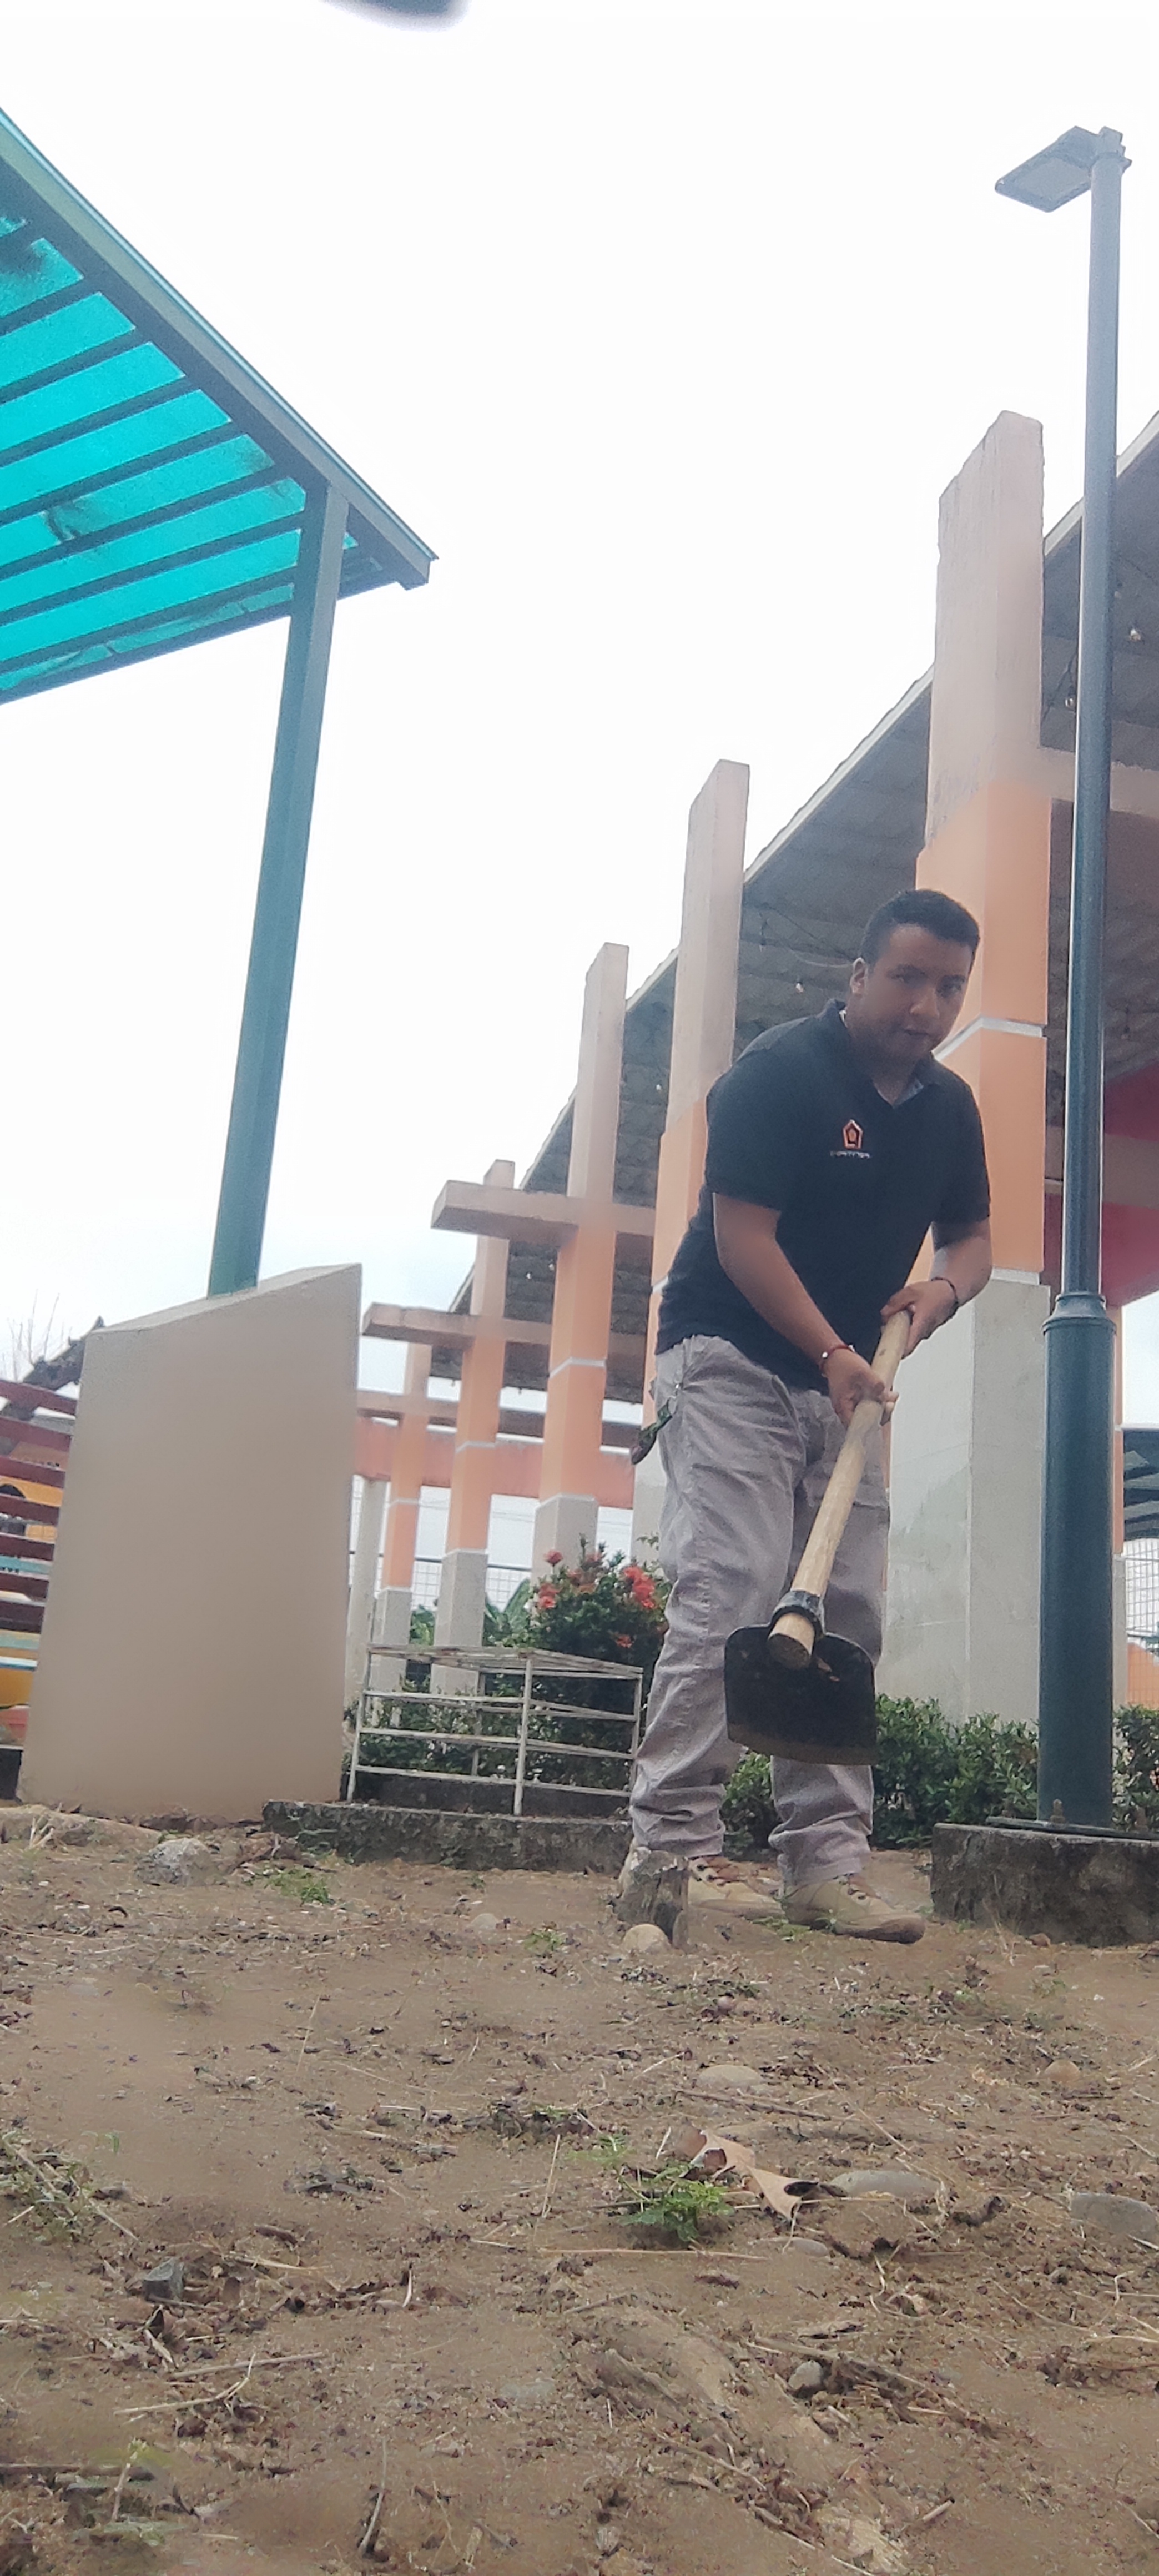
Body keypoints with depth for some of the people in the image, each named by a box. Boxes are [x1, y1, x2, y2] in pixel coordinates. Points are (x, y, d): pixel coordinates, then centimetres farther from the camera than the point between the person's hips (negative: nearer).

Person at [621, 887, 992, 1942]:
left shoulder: (951, 1106, 9)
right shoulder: (780, 1070, -12)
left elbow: (973, 1236, 18)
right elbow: (743, 1236, -17)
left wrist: (943, 1287, -5)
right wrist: (832, 1351, -21)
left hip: (845, 1382, 7)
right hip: (733, 1360, -7)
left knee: (852, 1611, 0)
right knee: (731, 1593, -15)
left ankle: (826, 1862, 4)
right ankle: (673, 1846, -9)